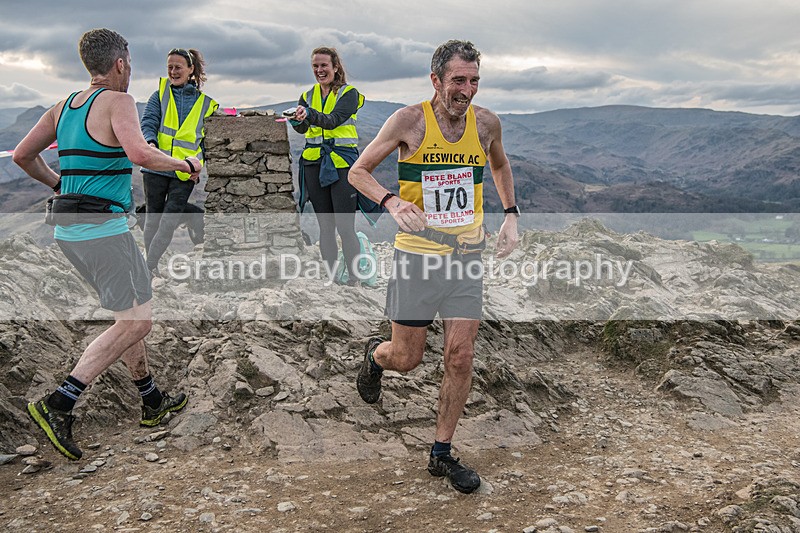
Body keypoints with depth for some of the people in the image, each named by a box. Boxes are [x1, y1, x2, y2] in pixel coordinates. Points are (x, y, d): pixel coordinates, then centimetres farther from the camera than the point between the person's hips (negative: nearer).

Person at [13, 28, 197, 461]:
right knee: (134, 323, -4)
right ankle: (59, 405, -10)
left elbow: (22, 155, 15)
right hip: (103, 228, -9)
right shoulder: (118, 101, -10)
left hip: (68, 230, 9)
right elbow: (139, 154, -26)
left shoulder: (64, 105, 13)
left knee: (128, 315, 18)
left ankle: (152, 403, 26)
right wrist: (186, 164, -11)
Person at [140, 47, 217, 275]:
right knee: (153, 217, 9)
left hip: (184, 171, -1)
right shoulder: (160, 93, 8)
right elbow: (148, 123, -1)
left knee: (171, 220, -8)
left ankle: (148, 266, 3)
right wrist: (150, 142, -23)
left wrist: (199, 162, 0)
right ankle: (150, 264, 23)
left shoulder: (206, 100, 7)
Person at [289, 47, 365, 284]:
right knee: (325, 226, 7)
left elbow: (333, 120, -18)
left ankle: (355, 279, -3)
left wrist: (309, 114, -36)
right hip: (314, 163, 5)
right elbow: (302, 128, -4)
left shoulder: (349, 93, 0)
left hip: (342, 162, -4)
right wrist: (297, 120, -27)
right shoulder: (308, 95, 14)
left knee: (345, 226, -10)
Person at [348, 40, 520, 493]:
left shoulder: (486, 122, 1)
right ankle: (375, 356, 44)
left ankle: (442, 454, 19)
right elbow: (358, 172, -4)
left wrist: (511, 214, 9)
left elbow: (500, 165, 22)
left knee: (461, 358, 1)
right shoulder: (410, 121, -10)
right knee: (407, 359, 6)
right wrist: (392, 202, -24)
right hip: (418, 254, -3)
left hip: (468, 253, 3)